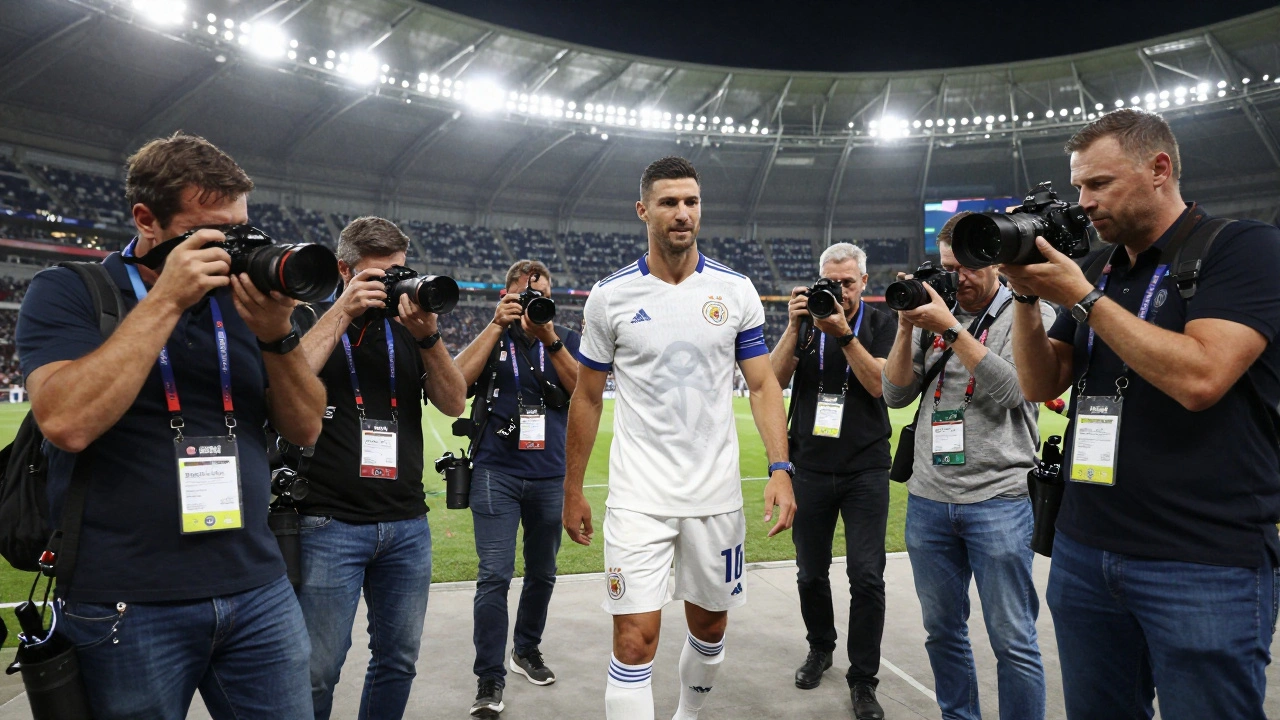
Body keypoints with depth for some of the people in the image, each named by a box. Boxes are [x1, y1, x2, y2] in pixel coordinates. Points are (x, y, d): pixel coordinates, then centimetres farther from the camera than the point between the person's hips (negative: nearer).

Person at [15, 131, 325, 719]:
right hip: (125, 605, -3)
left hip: (257, 589, 4)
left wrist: (276, 335, -12)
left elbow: (304, 429, 4)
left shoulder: (243, 298, 7)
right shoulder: (66, 292, -2)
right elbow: (67, 423, -19)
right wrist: (167, 300, -17)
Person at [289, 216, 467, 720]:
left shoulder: (408, 326, 12)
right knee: (317, 670, 0)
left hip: (408, 524, 4)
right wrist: (343, 310, -13)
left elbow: (454, 403, 3)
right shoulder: (309, 318, 4)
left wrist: (427, 336, -11)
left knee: (398, 661, 13)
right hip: (328, 522, -4)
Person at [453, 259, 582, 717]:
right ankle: (489, 679, 3)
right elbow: (457, 380, -13)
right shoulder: (492, 337, 4)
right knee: (495, 576, -8)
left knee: (542, 573, 15)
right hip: (497, 472, -2)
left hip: (551, 476, 3)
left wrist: (551, 340, -19)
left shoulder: (566, 339, 8)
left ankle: (527, 650, 36)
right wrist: (498, 324, -16)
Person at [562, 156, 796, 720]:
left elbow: (762, 384, 2)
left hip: (716, 493, 2)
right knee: (634, 641, -6)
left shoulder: (735, 290, 1)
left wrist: (780, 469, -11)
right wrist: (573, 491, 6)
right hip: (638, 497, -2)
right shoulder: (610, 296, -1)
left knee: (710, 626, 16)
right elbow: (587, 398, 5)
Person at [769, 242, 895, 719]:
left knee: (866, 577, -5)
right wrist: (794, 327, -17)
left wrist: (844, 333, -20)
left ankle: (863, 679, 8)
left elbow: (880, 383, -11)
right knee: (811, 571, 11)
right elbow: (776, 378, -5)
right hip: (811, 466, 2)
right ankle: (820, 649, 34)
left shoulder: (880, 325, 3)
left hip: (866, 469, -2)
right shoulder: (805, 322, 6)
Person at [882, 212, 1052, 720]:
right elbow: (895, 395, 6)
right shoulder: (933, 313, 11)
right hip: (928, 498, 4)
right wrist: (907, 326, -6)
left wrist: (950, 329, -16)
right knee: (943, 631, 14)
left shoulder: (1031, 313, 0)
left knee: (1013, 641, 2)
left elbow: (1011, 391, -14)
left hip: (998, 499, -4)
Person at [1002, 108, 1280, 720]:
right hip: (1085, 552, 6)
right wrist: (1027, 295, -5)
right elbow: (1041, 385, 9)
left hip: (1206, 563, -6)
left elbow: (1199, 378, -21)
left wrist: (1081, 297, -16)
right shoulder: (1095, 269, 12)